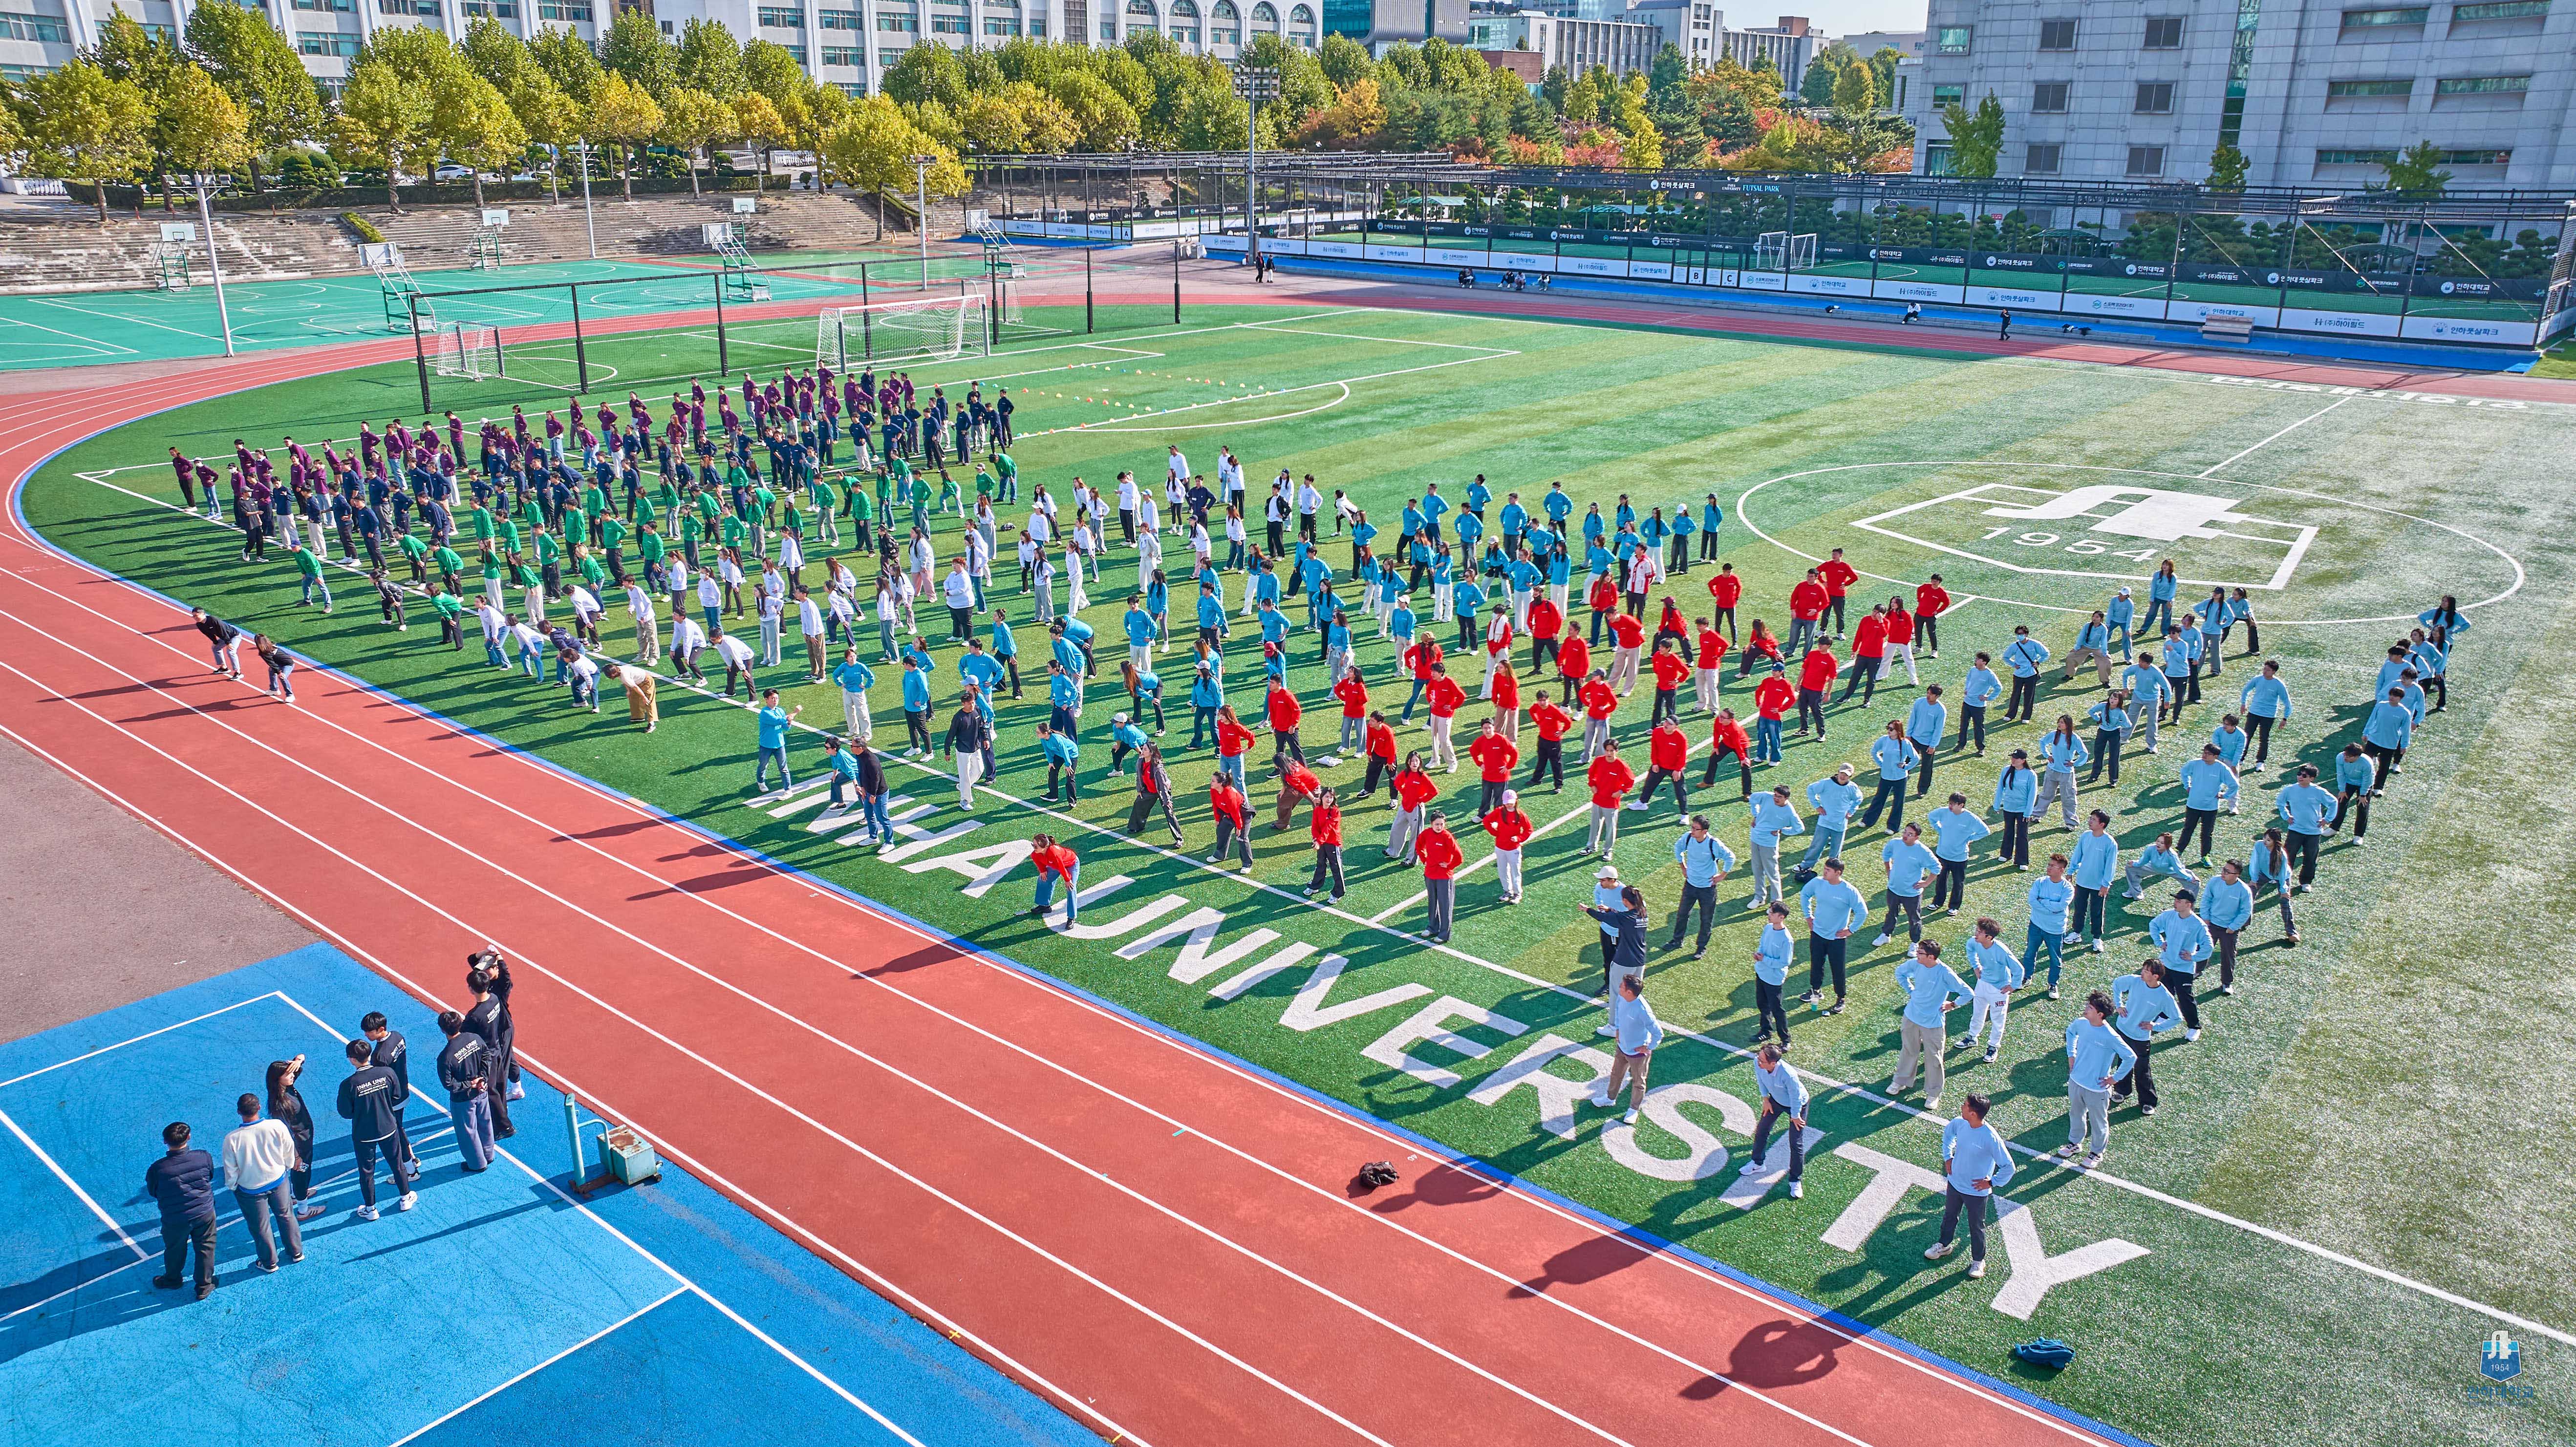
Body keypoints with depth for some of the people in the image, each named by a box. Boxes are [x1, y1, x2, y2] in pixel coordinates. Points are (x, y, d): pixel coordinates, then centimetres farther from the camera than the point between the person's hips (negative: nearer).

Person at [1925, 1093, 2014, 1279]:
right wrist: (1948, 1157, 7)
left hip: (1977, 1192, -5)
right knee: (1949, 1217, 26)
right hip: (1955, 1183, 5)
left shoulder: (1991, 1138, -33)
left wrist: (1992, 1183, -16)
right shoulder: (1960, 1124, -15)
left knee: (1976, 1227, 16)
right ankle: (1944, 1245, 50)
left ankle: (1978, 1261, 37)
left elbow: (2008, 1167, -23)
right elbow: (1948, 1133, 12)